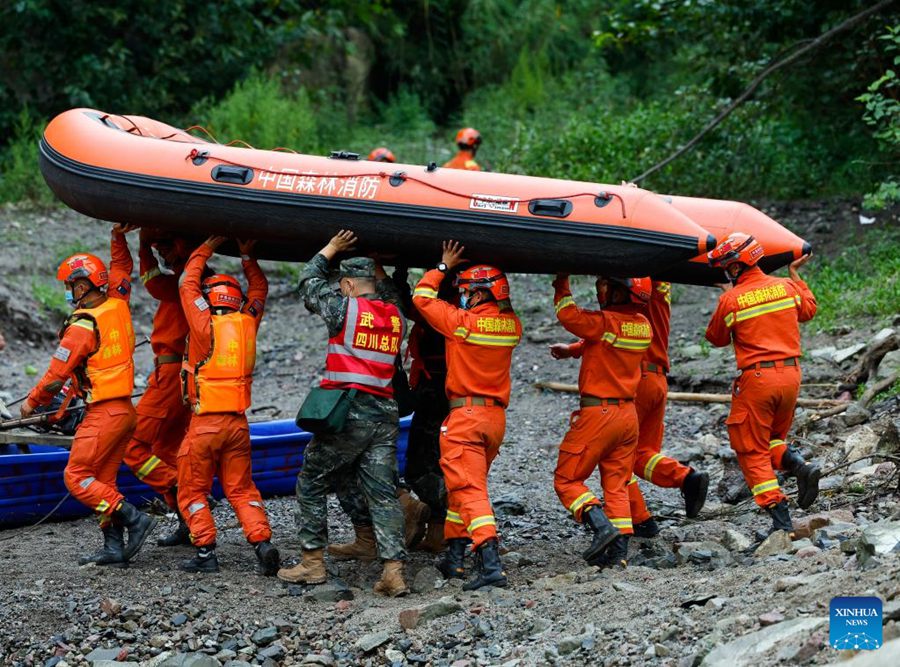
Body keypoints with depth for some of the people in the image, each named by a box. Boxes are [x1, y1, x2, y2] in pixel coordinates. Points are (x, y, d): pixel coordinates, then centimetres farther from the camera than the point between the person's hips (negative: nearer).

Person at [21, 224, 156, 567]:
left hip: (103, 413, -9)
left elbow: (57, 374, -12)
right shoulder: (117, 306, 4)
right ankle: (114, 547, 10)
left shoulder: (83, 326, -17)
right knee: (102, 481, 12)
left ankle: (134, 519, -10)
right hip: (125, 410, 9)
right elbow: (121, 269, 25)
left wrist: (32, 401, 2)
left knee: (77, 478, -4)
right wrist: (118, 237, 24)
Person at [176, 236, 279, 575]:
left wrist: (205, 250, 14)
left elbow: (188, 284, 5)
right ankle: (262, 542, -7)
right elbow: (259, 288, 22)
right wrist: (247, 257, 23)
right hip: (238, 422, 4)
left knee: (192, 491, 7)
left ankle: (205, 551, 0)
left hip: (205, 422, -4)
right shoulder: (247, 324, 3)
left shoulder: (204, 325, -8)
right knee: (241, 489, 10)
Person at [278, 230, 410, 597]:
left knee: (311, 484, 10)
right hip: (385, 415, 5)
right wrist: (379, 270, 38)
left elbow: (309, 283, 11)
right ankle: (394, 570, -7)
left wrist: (330, 249, 21)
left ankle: (313, 561, 11)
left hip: (347, 413, -5)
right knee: (383, 493, 3)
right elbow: (388, 295, 36)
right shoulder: (396, 317, 9)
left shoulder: (345, 309, -6)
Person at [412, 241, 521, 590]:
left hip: (465, 414, -7)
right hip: (497, 416, 7)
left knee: (469, 490, -11)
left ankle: (491, 565, -24)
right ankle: (454, 558, 25)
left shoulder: (463, 322, -12)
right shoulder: (511, 325, 4)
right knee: (466, 486, 20)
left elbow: (422, 297, 1)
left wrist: (443, 266, 12)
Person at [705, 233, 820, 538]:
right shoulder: (786, 286, 3)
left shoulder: (730, 300, -11)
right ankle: (799, 465, -5)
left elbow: (716, 338, 7)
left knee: (753, 451, 5)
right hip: (791, 374, 6)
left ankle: (780, 517, -4)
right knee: (773, 437, 25)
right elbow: (808, 310, 25)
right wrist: (796, 275, 35)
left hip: (757, 378, -5)